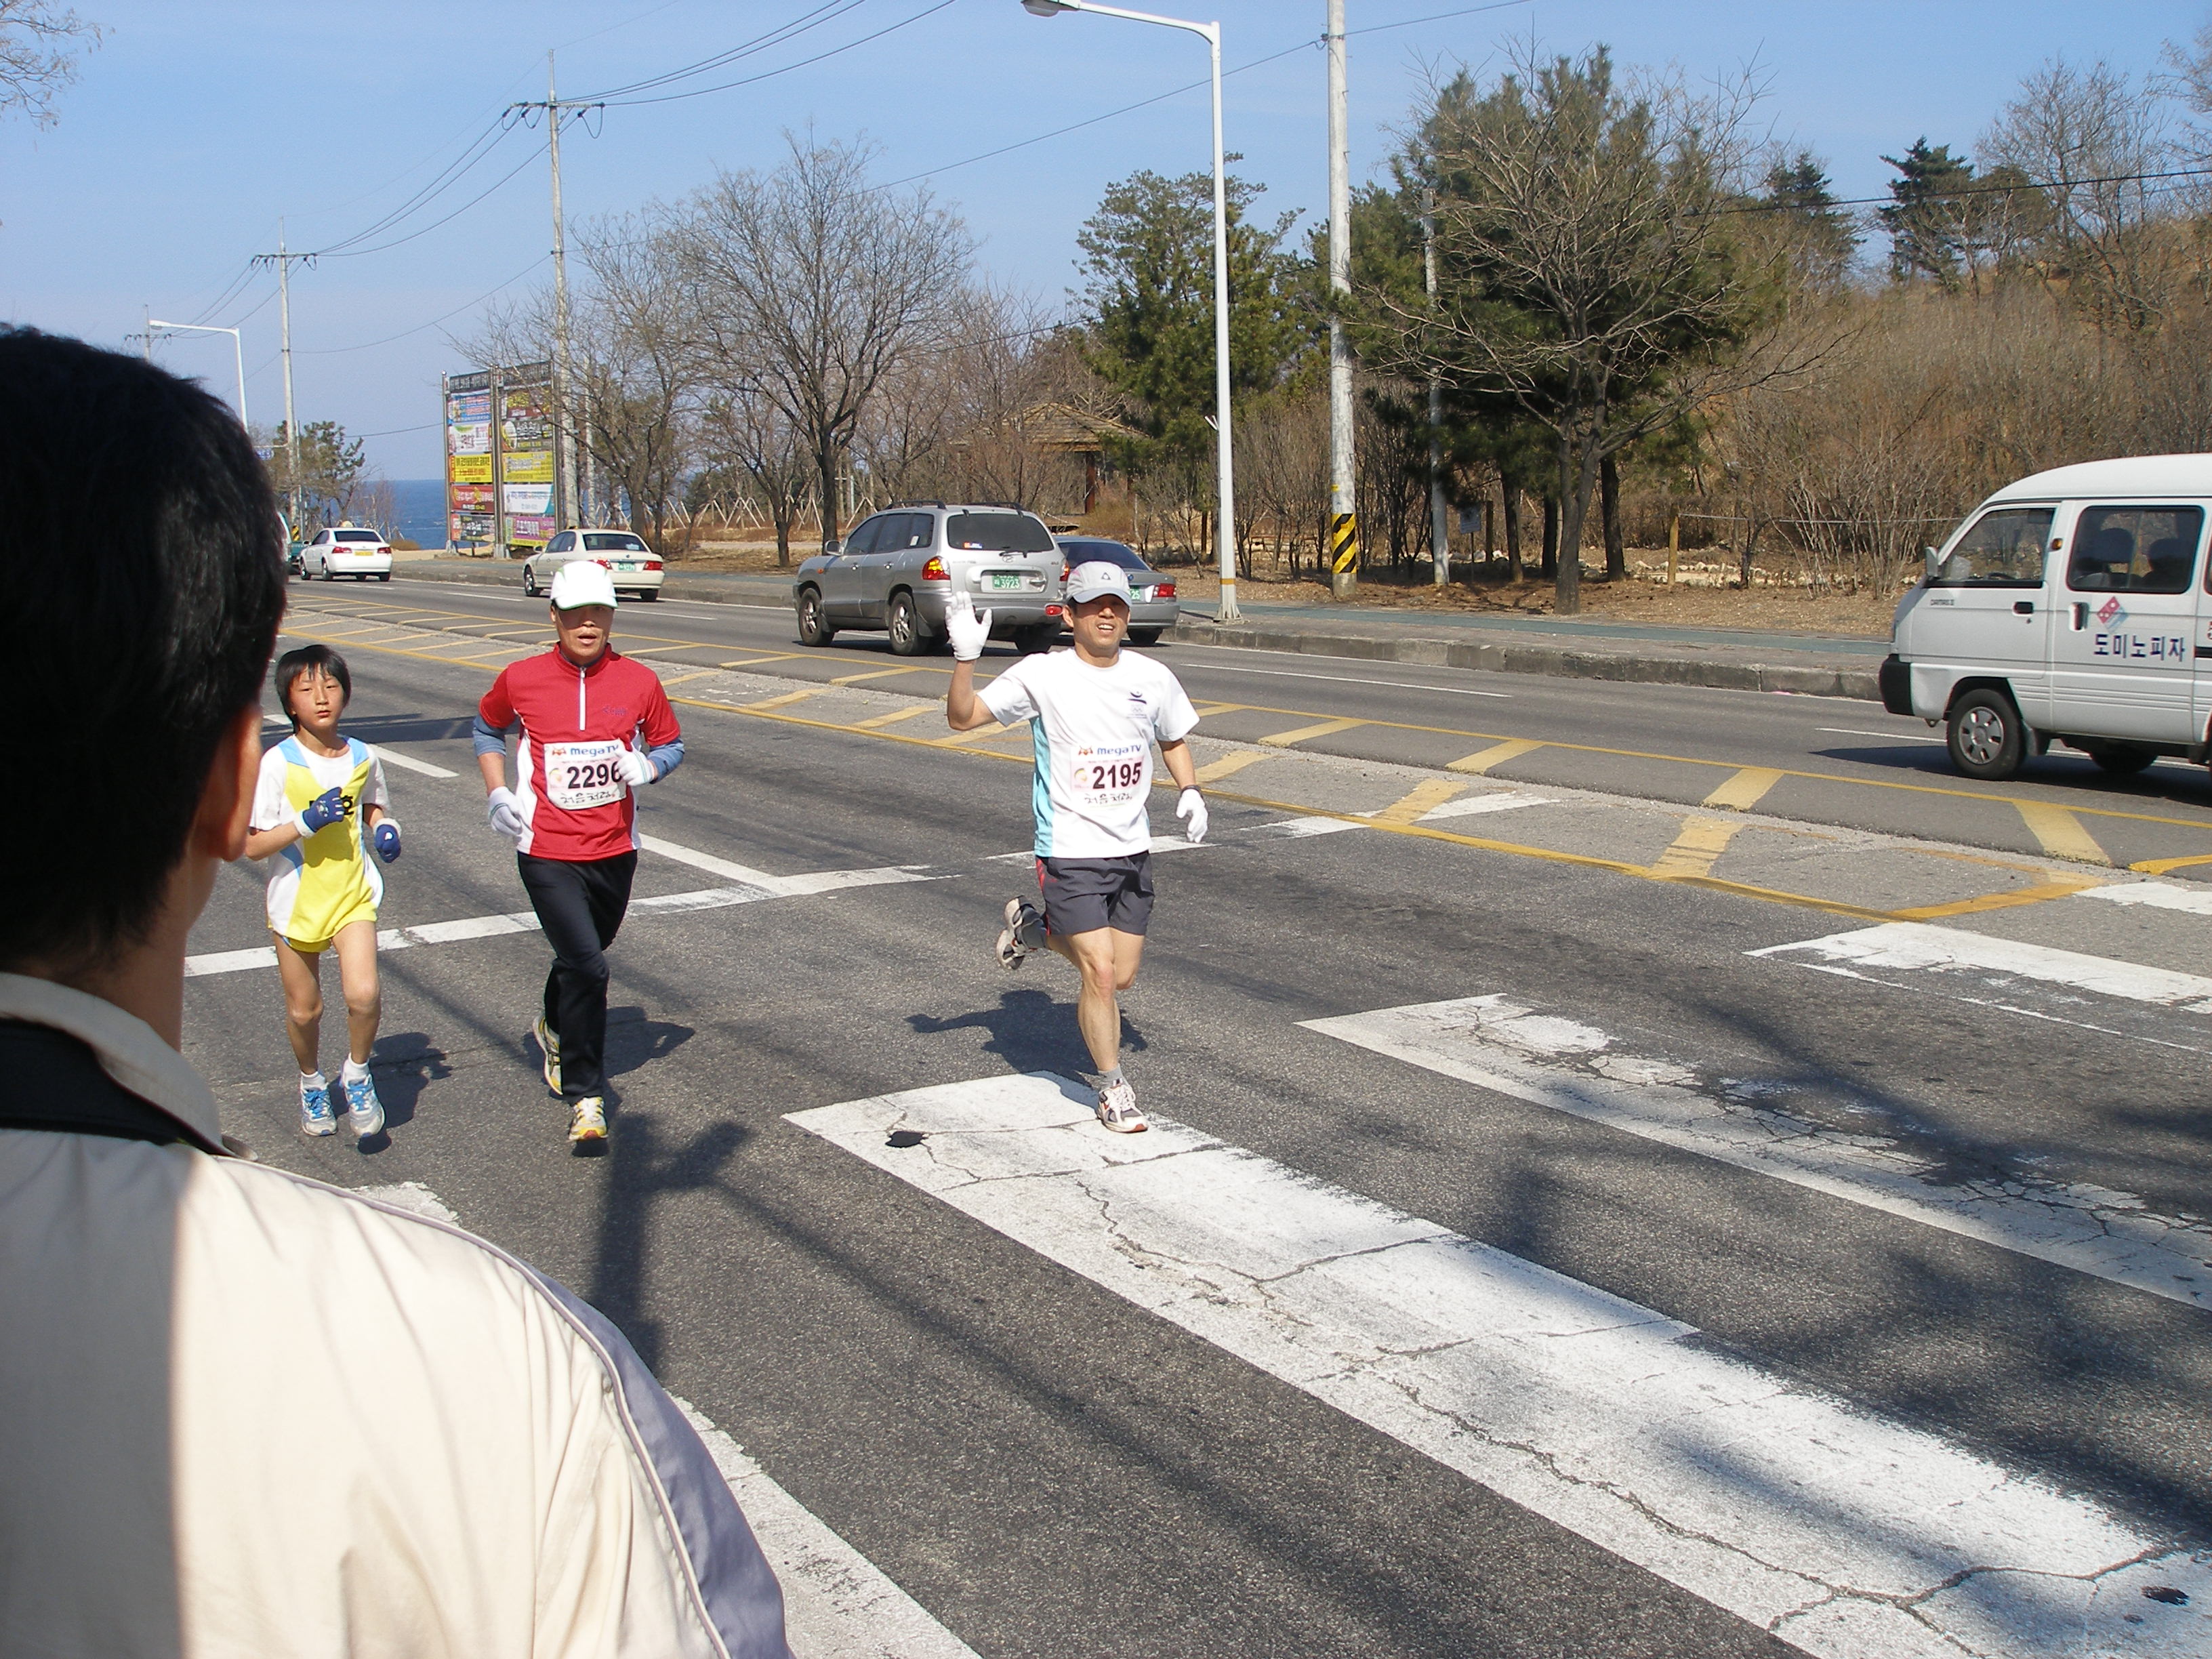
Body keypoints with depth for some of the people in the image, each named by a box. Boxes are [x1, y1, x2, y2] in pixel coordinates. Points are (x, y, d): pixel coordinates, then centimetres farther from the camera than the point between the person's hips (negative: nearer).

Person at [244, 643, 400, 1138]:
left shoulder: (363, 757, -2)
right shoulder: (277, 763, -12)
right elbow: (252, 845, -12)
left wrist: (384, 828, -4)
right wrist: (307, 821, -25)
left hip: (353, 896, 1)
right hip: (296, 902, -1)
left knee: (363, 995, -18)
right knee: (304, 1009, 11)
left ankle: (357, 1075, 10)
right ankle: (312, 1083, 40)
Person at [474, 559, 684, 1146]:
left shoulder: (639, 682, -2)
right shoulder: (520, 680, -4)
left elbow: (671, 745, 11)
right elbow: (488, 730, 15)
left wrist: (649, 766, -11)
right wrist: (496, 793, 2)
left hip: (614, 851, 3)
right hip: (547, 854, -3)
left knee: (586, 956, 21)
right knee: (586, 966, -16)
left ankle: (554, 1027, 55)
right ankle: (585, 1098, -4)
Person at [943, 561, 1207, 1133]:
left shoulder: (1152, 677, 3)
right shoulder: (1042, 676, -9)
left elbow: (1174, 739, 21)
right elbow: (963, 717, -10)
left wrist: (1189, 791, 4)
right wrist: (965, 657, -26)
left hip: (1132, 850, 5)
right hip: (1069, 851, -5)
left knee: (1122, 976, 10)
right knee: (1100, 974, -9)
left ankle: (1034, 926, 36)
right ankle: (1112, 1086, 13)